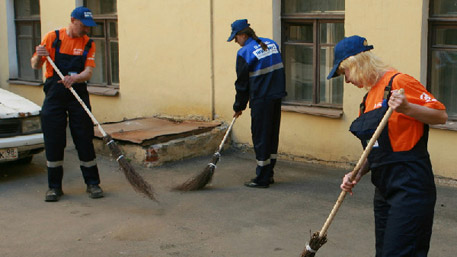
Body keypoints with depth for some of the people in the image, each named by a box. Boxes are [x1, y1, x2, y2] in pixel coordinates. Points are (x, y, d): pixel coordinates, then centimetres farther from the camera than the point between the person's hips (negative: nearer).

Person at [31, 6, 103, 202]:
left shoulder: (88, 44, 5)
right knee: (53, 141, 2)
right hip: (54, 96, -1)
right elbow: (35, 66, 3)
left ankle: (92, 183, 12)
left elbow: (88, 72, -7)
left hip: (78, 95, 1)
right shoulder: (52, 37, 1)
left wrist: (75, 78, -28)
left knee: (85, 140, 1)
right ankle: (54, 187, 13)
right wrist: (39, 57, -20)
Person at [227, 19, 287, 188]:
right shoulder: (272, 44, 9)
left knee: (261, 138, 1)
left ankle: (262, 179, 7)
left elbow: (242, 83, -5)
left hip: (261, 100, -7)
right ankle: (269, 174, 23)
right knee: (272, 135, 14)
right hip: (276, 98, 7)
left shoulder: (244, 52, -11)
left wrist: (239, 107, 6)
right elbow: (278, 71, 14)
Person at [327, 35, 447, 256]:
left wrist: (406, 108, -25)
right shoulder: (369, 98, 17)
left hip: (409, 186, -9)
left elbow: (441, 115, -11)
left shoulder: (398, 82, -9)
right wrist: (357, 174, 5)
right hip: (384, 187, 9)